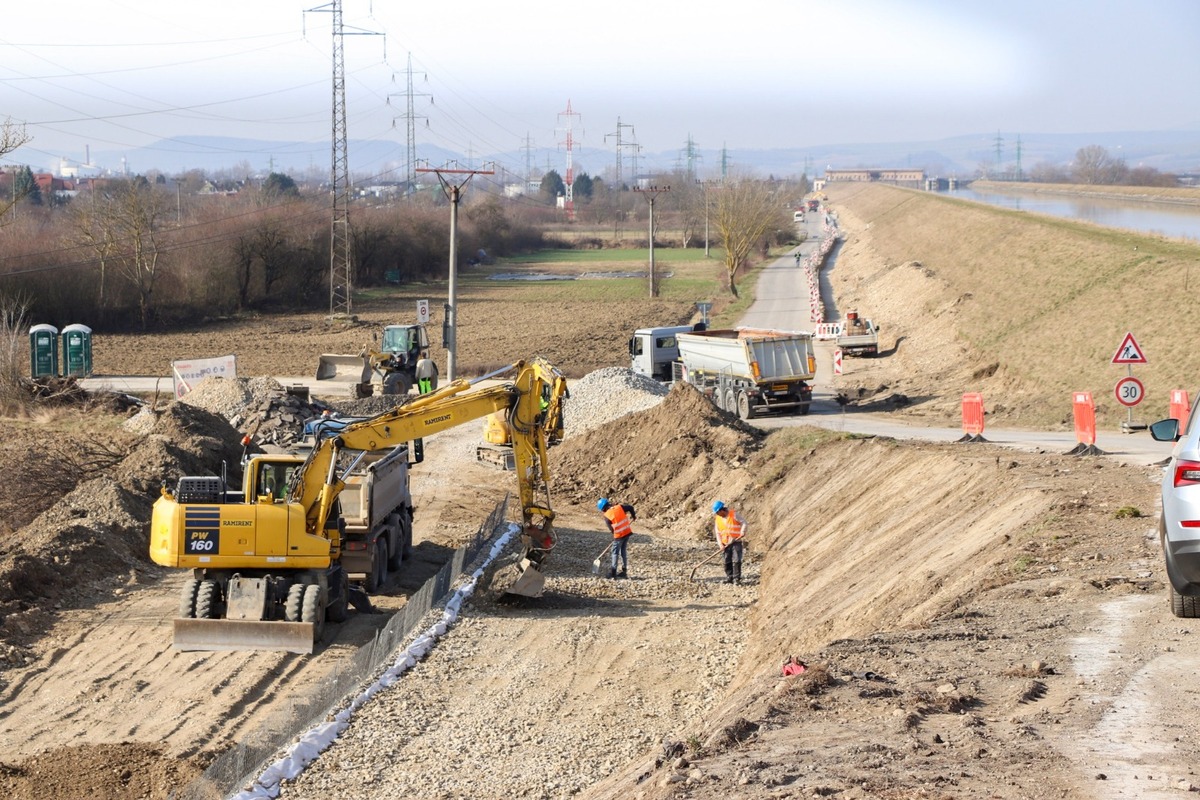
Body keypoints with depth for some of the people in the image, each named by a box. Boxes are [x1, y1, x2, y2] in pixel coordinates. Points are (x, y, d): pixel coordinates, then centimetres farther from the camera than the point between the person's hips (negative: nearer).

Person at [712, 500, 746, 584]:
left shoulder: (733, 515, -8)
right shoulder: (717, 519, 6)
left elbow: (743, 523, -3)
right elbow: (718, 533, 8)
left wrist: (742, 532, -20)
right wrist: (720, 544, -3)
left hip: (736, 542, -5)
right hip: (726, 544, 5)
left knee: (736, 560, -11)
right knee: (727, 562, 7)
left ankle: (736, 578, -9)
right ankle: (729, 577, 18)